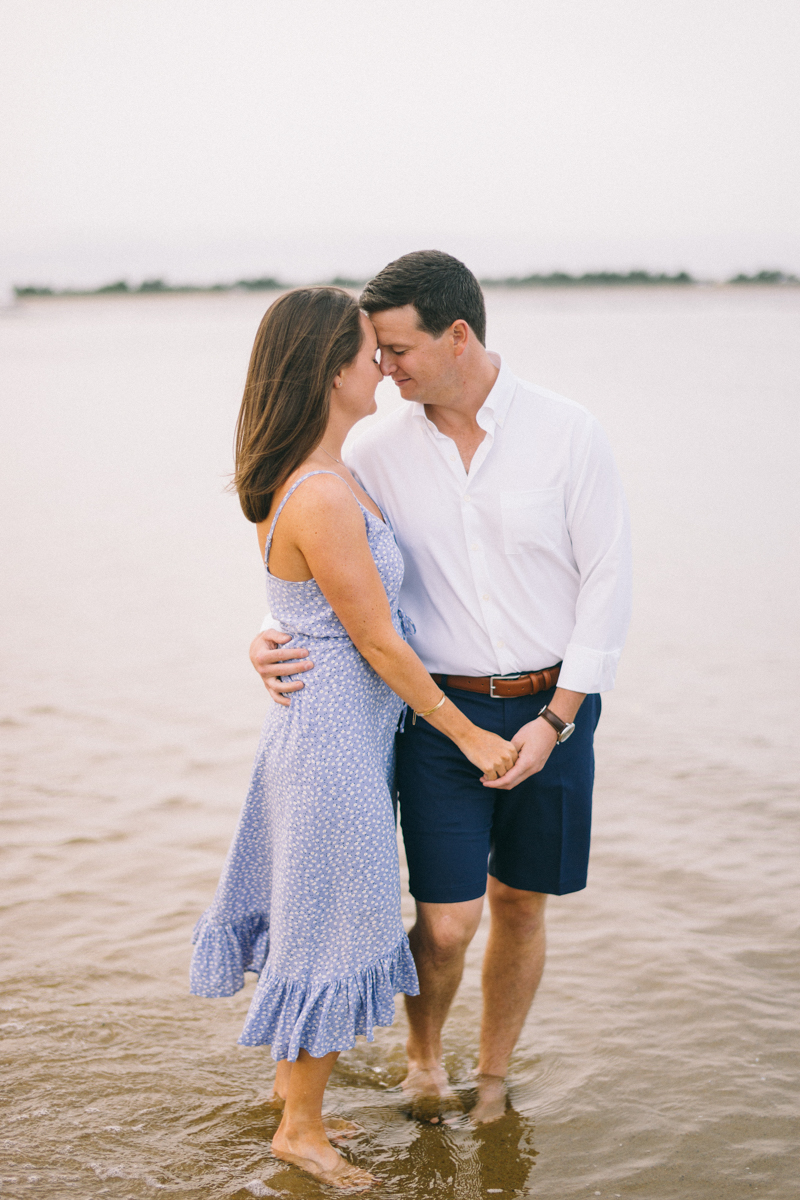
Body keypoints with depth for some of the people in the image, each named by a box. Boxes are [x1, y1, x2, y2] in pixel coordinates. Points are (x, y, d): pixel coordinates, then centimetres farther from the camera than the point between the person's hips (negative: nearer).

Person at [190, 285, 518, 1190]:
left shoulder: (315, 476, 2)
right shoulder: (321, 501, -27)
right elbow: (379, 644, -20)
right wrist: (469, 735, -11)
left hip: (320, 729, 9)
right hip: (336, 739, -9)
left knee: (308, 907, 24)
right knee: (332, 932, 8)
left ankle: (292, 1071, 43)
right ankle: (300, 1125, 27)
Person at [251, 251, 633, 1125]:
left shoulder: (566, 433, -9)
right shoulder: (380, 451, -3)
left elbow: (607, 581, -7)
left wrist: (555, 721, -11)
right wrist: (273, 642, -16)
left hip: (552, 708, 0)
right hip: (441, 711, 0)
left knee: (519, 906, 11)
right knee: (446, 922, -4)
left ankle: (492, 1078, 34)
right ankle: (422, 1051, 29)